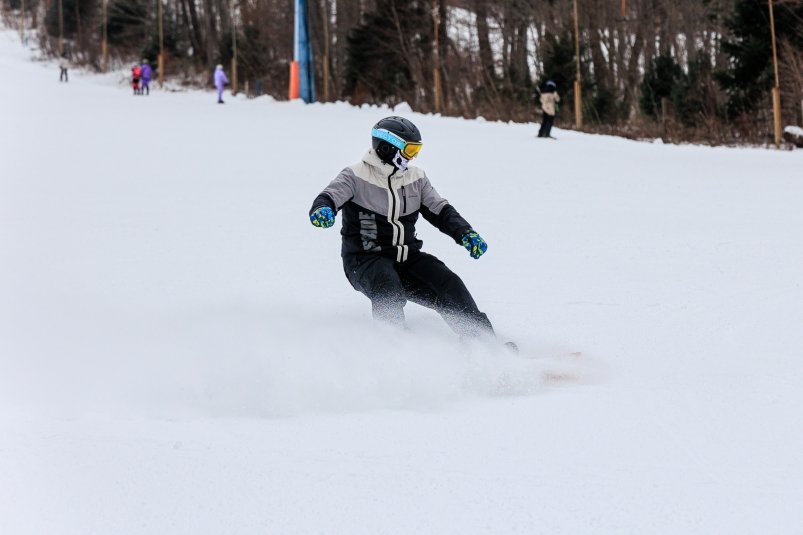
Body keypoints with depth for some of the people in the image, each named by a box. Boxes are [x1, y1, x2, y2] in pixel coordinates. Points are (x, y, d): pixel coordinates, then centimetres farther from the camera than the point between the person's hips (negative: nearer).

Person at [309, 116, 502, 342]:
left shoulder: (415, 178, 10)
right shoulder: (356, 176, -7)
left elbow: (440, 211, 10)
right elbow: (331, 195, -21)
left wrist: (466, 234, -8)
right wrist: (322, 209, -47)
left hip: (406, 257, 5)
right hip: (365, 259, -5)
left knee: (448, 283, -13)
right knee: (388, 286, -36)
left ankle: (482, 335, -9)